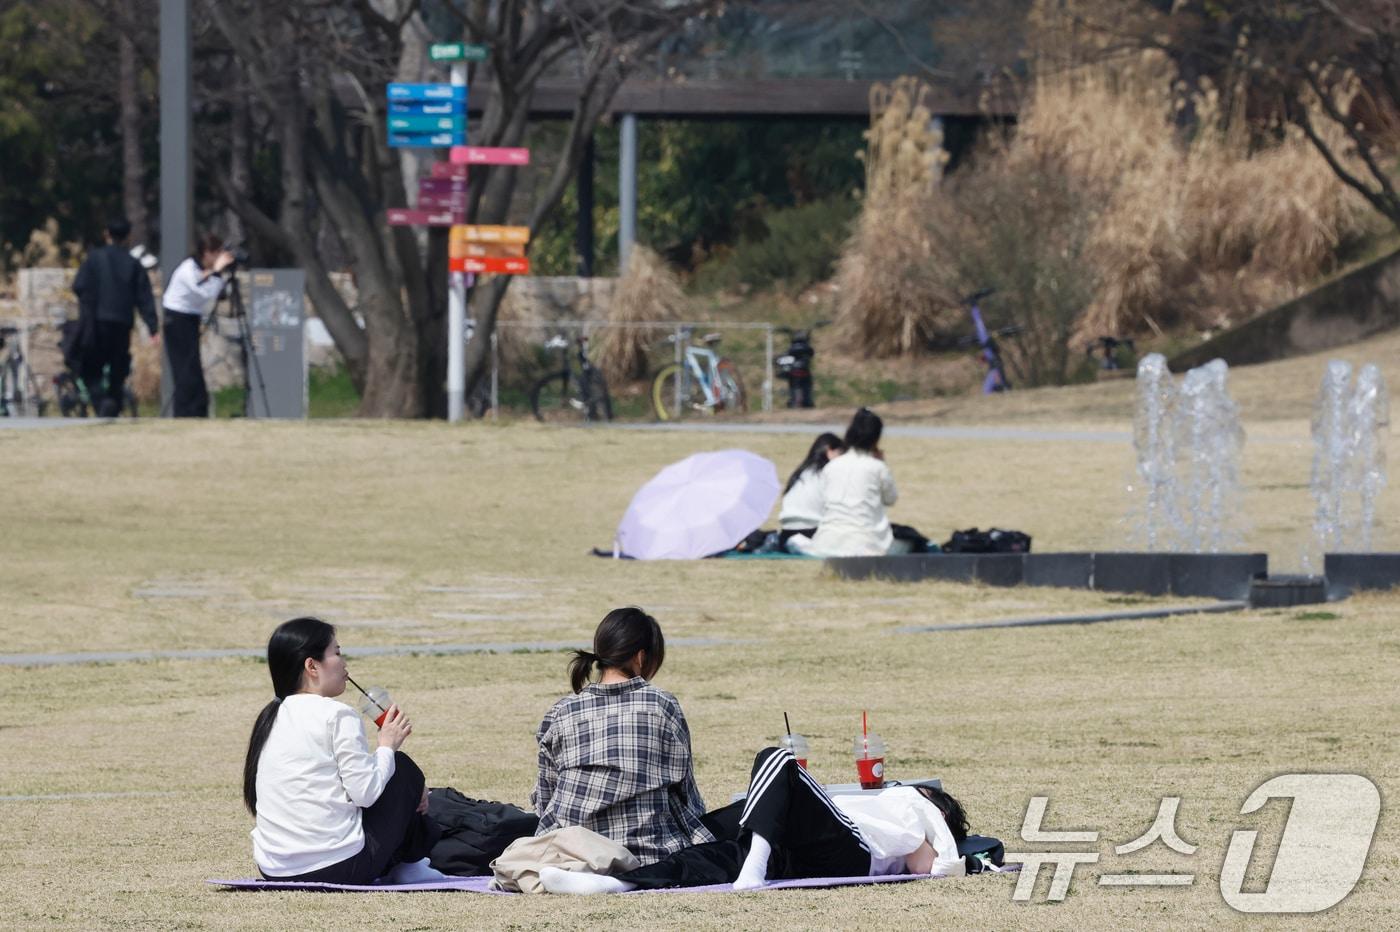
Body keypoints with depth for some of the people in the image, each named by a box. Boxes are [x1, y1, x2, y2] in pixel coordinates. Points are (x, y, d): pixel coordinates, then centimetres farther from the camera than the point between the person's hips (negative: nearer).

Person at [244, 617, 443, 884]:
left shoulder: (271, 718, 13)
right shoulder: (337, 715, -11)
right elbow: (366, 792, -13)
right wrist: (387, 746, 3)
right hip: (338, 869, -8)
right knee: (402, 767, 14)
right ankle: (410, 864, 28)